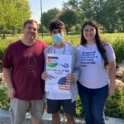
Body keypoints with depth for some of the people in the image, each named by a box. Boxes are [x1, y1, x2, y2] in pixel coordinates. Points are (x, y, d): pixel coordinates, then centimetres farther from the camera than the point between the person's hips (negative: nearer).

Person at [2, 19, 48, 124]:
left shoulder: (43, 46, -4)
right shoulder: (13, 47, -7)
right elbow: (6, 68, -3)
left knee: (37, 115, 23)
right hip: (19, 91, -1)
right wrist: (10, 87, -7)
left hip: (38, 90, 2)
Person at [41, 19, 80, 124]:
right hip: (52, 91, 2)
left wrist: (74, 76, -25)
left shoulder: (73, 50, -8)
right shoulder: (47, 51, -1)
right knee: (55, 115, 20)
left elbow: (78, 68, -3)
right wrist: (43, 75, -17)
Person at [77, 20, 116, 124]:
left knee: (97, 114, 11)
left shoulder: (105, 46, -10)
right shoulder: (79, 48, -5)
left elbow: (112, 67, -4)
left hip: (100, 88, -2)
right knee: (87, 112, 19)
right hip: (83, 87, 2)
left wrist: (112, 86, -4)